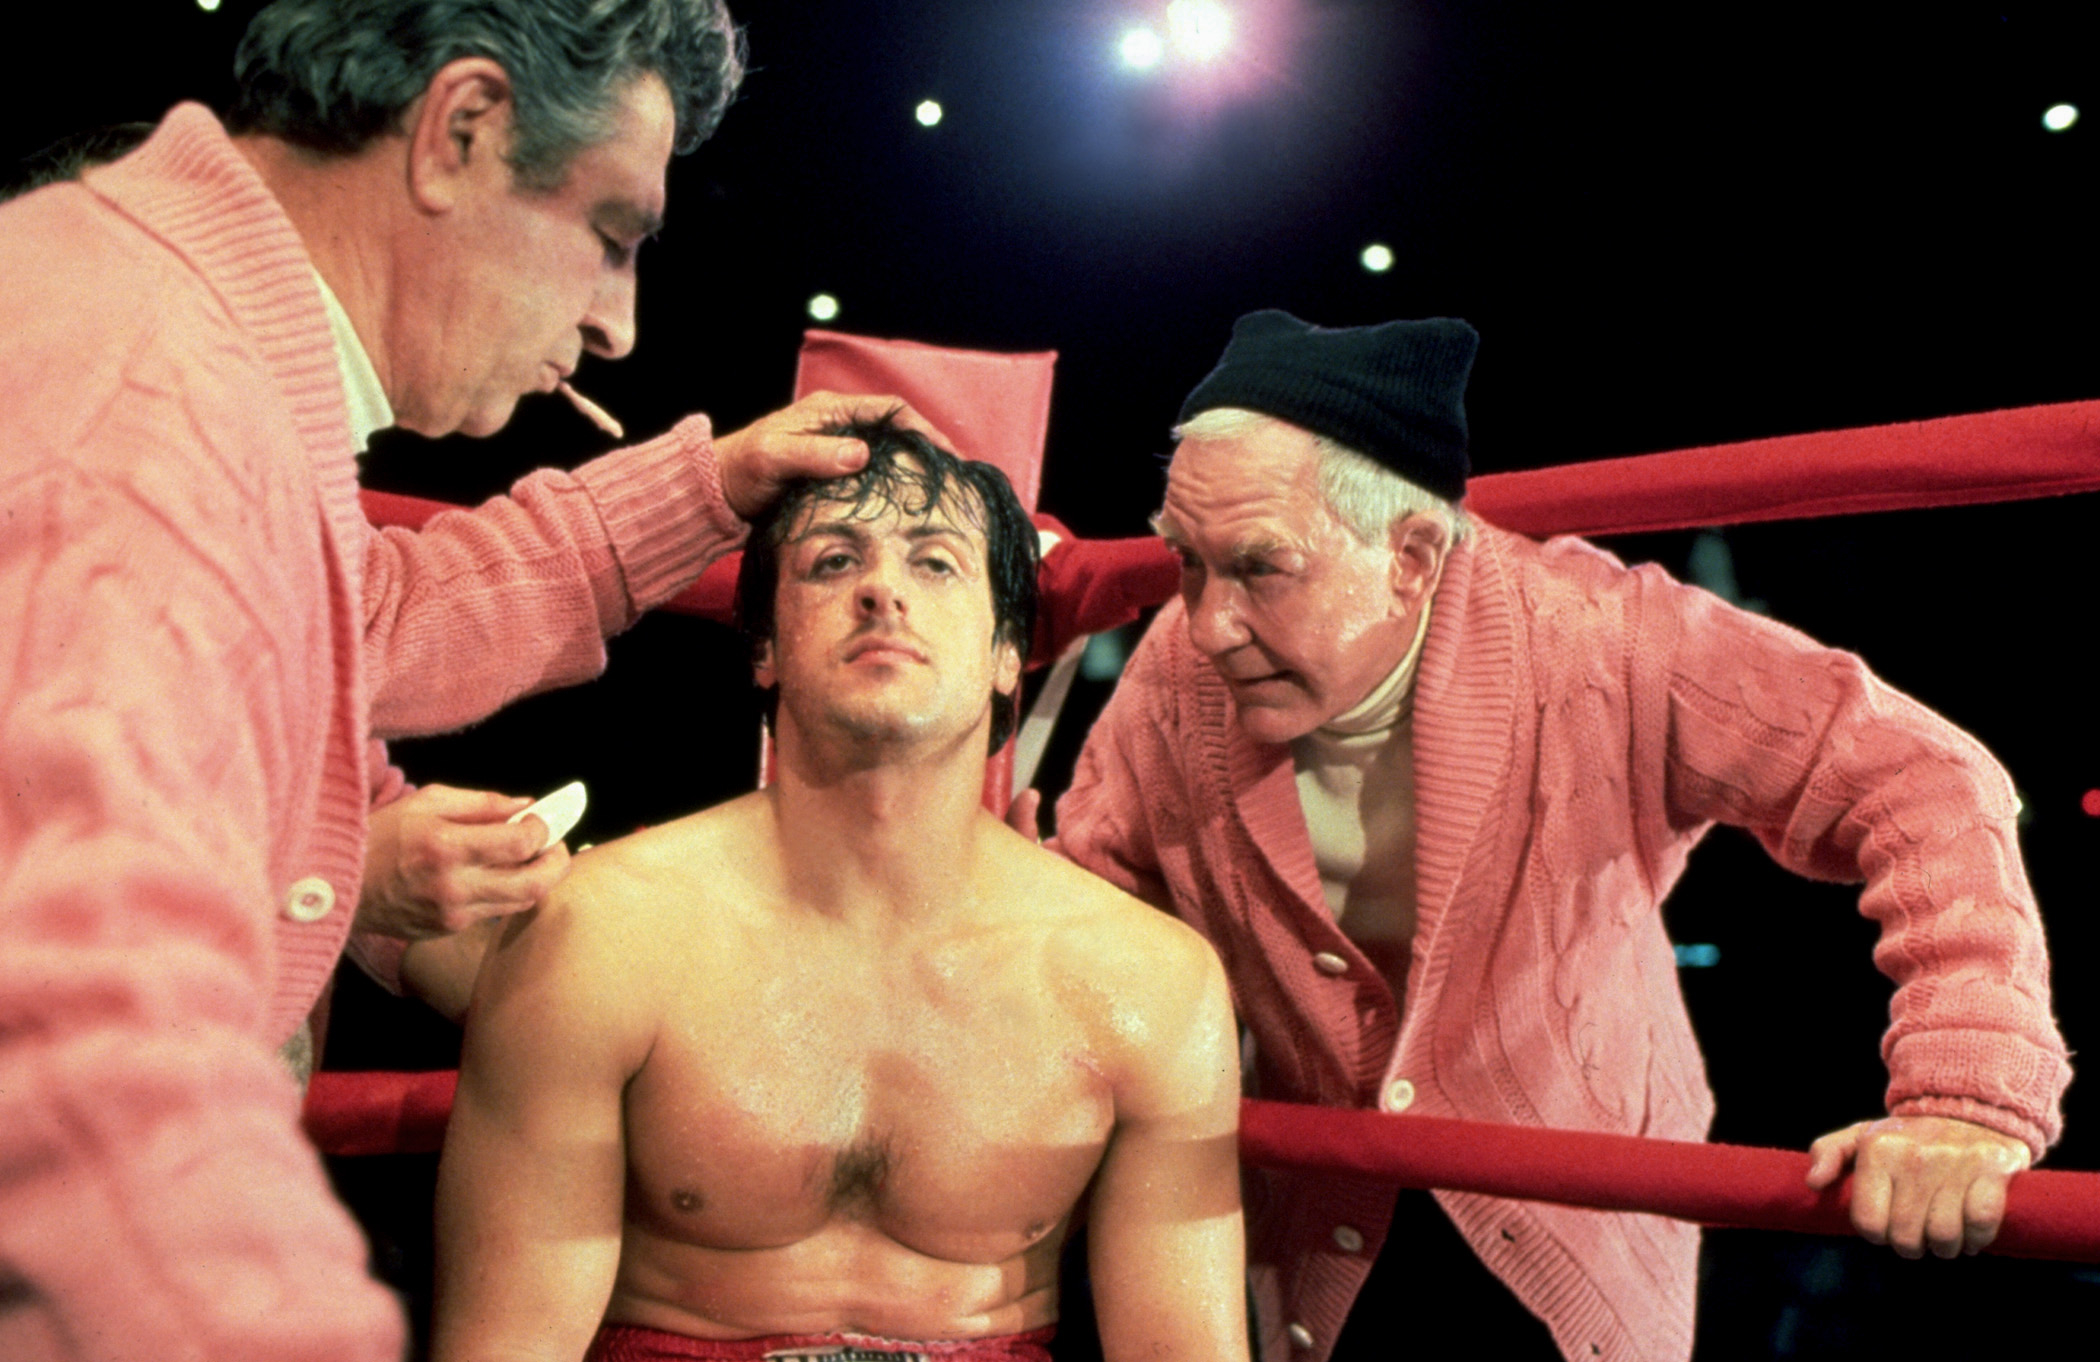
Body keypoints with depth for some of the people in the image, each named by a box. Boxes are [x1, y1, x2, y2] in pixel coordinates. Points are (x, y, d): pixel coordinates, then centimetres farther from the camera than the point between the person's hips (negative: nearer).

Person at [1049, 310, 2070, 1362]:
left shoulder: (1595, 638, -28)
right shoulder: (1178, 670, -20)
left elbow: (1920, 784, -27)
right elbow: (1090, 889, -5)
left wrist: (1966, 1099, -38)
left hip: (1574, 1190, -1)